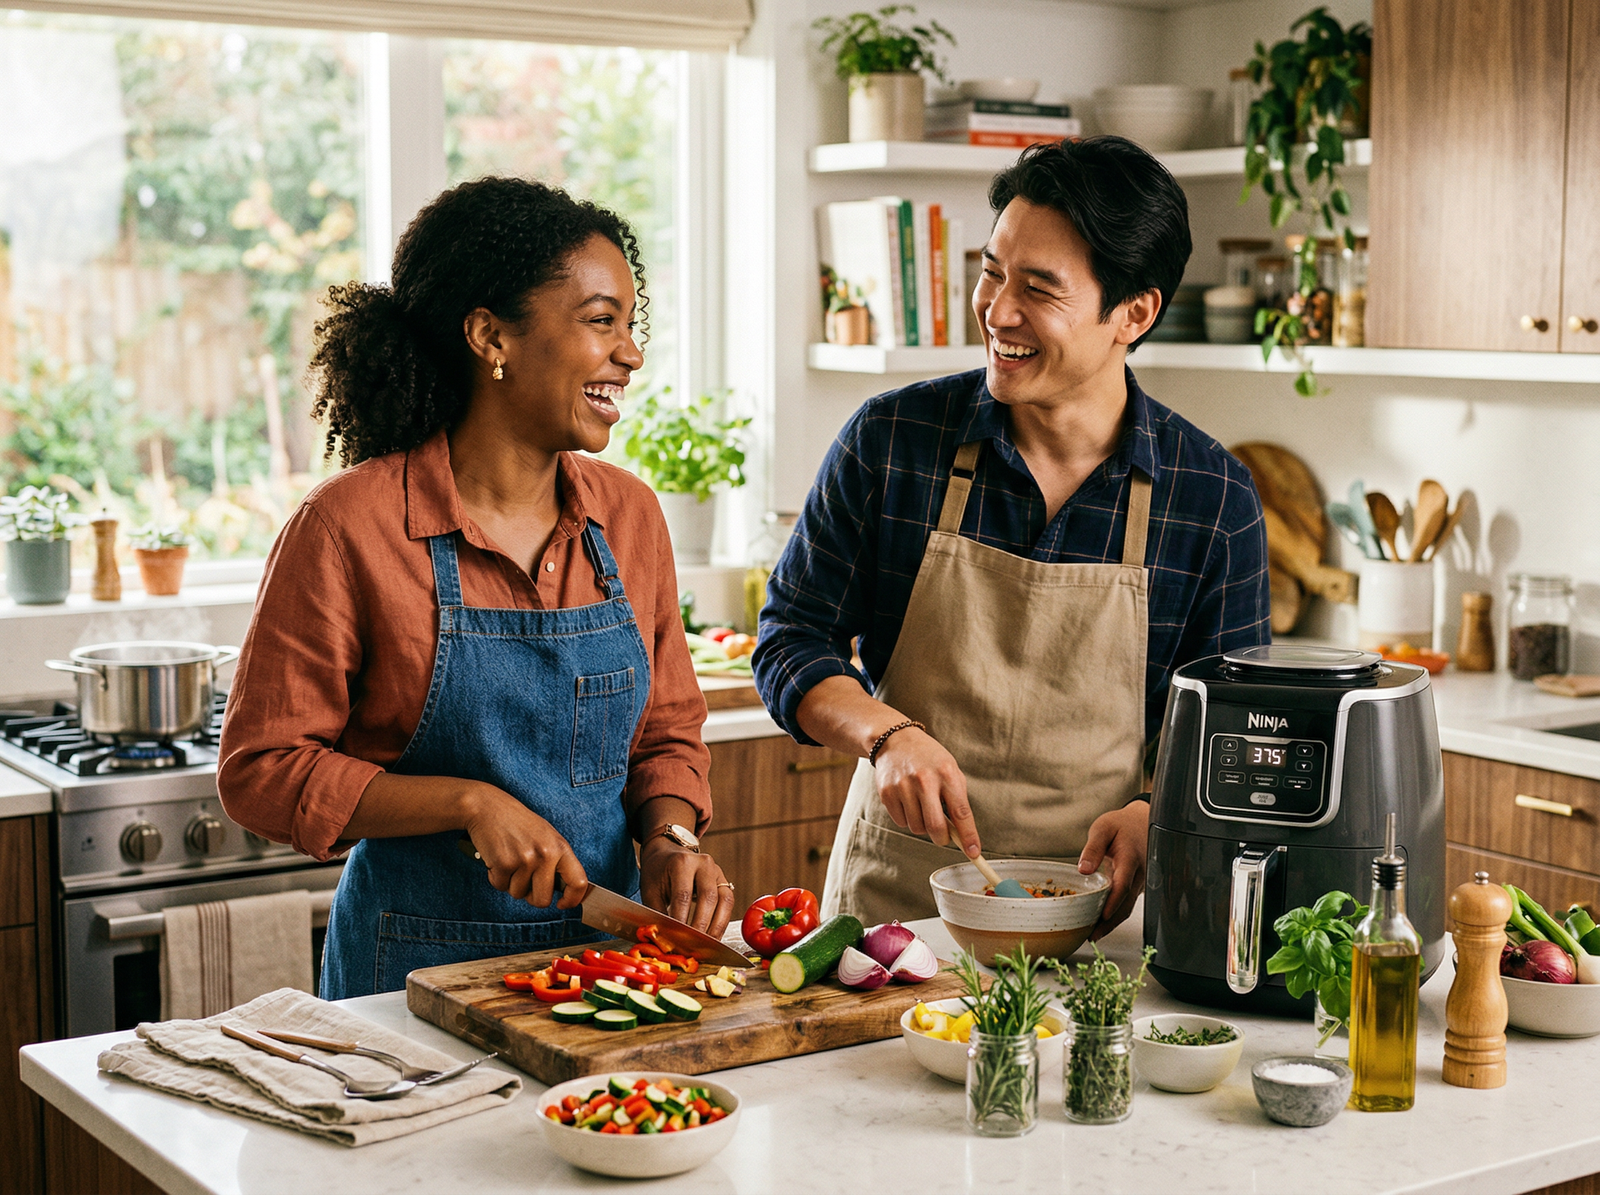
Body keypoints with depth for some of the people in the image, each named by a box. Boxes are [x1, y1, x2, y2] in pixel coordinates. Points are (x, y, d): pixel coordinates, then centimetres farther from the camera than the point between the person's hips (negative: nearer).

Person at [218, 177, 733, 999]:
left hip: (607, 953, 5)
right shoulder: (348, 527, -13)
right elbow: (259, 771, -11)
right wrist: (470, 803, -20)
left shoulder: (630, 517, 3)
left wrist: (670, 837, -9)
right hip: (420, 962, -4)